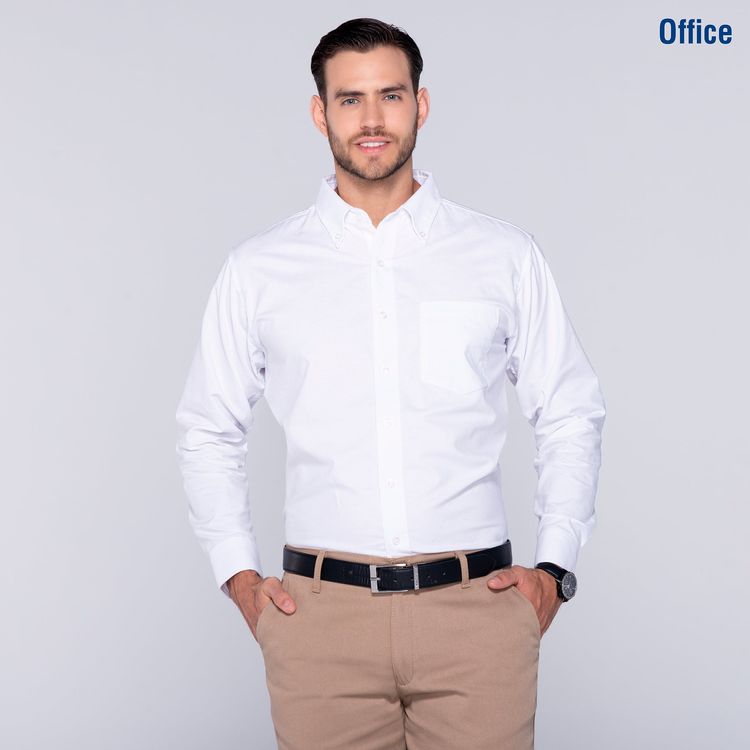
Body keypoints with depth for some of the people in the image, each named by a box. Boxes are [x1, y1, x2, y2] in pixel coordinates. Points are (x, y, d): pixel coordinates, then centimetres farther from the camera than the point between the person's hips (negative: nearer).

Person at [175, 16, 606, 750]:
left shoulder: (505, 255, 4)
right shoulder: (257, 268, 5)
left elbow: (570, 415, 9)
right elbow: (208, 431, 12)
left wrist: (554, 567, 2)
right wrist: (238, 574, 5)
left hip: (478, 605, 0)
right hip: (320, 609, 0)